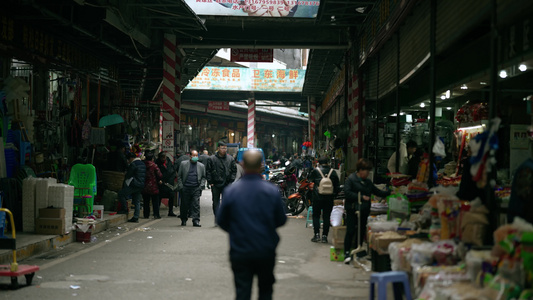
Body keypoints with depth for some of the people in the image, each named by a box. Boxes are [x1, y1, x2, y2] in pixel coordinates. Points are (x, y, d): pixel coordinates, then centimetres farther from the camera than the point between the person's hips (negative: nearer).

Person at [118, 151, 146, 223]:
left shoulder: (133, 164, -12)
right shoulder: (142, 164, 14)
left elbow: (128, 175, -9)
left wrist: (125, 181, 13)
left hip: (134, 185, -9)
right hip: (142, 185, 9)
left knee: (121, 193, 1)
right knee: (137, 201, 11)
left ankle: (125, 209, 3)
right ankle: (136, 217, 10)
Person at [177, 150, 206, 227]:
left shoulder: (201, 166, 10)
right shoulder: (183, 164, 5)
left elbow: (203, 177, 15)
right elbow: (179, 176, 6)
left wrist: (201, 185, 1)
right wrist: (180, 186, -2)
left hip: (196, 189, 0)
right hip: (185, 188, 0)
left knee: (196, 205, -8)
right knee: (184, 205, 7)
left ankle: (196, 221, -8)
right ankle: (184, 220, 22)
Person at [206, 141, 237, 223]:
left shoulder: (230, 159, 6)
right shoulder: (212, 159, 1)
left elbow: (234, 170, 10)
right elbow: (208, 171, 2)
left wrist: (231, 181, 1)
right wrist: (210, 182, -4)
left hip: (226, 184, 0)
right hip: (215, 184, 0)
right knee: (216, 201, 6)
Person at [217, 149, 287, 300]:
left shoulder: (231, 191, -9)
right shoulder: (272, 191, -9)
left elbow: (221, 221, 0)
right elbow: (281, 220, 1)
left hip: (240, 252, -1)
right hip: (266, 250, 1)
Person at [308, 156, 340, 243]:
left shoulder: (316, 171, -5)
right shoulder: (333, 172, 1)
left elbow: (310, 179, 13)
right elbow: (337, 186, 4)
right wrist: (334, 194, 17)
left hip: (317, 197, -2)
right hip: (329, 198, 2)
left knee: (316, 215, 9)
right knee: (327, 216, 7)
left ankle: (317, 234, 0)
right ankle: (324, 236, 5)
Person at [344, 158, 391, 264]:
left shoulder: (368, 182, 17)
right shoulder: (351, 179, -5)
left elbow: (377, 192, 23)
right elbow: (347, 193, -15)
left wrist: (389, 193, 10)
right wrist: (361, 197, -19)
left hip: (364, 211, 7)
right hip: (352, 210, -7)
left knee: (362, 231, 9)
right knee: (350, 231, -9)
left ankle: (359, 251, 21)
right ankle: (347, 253, -5)